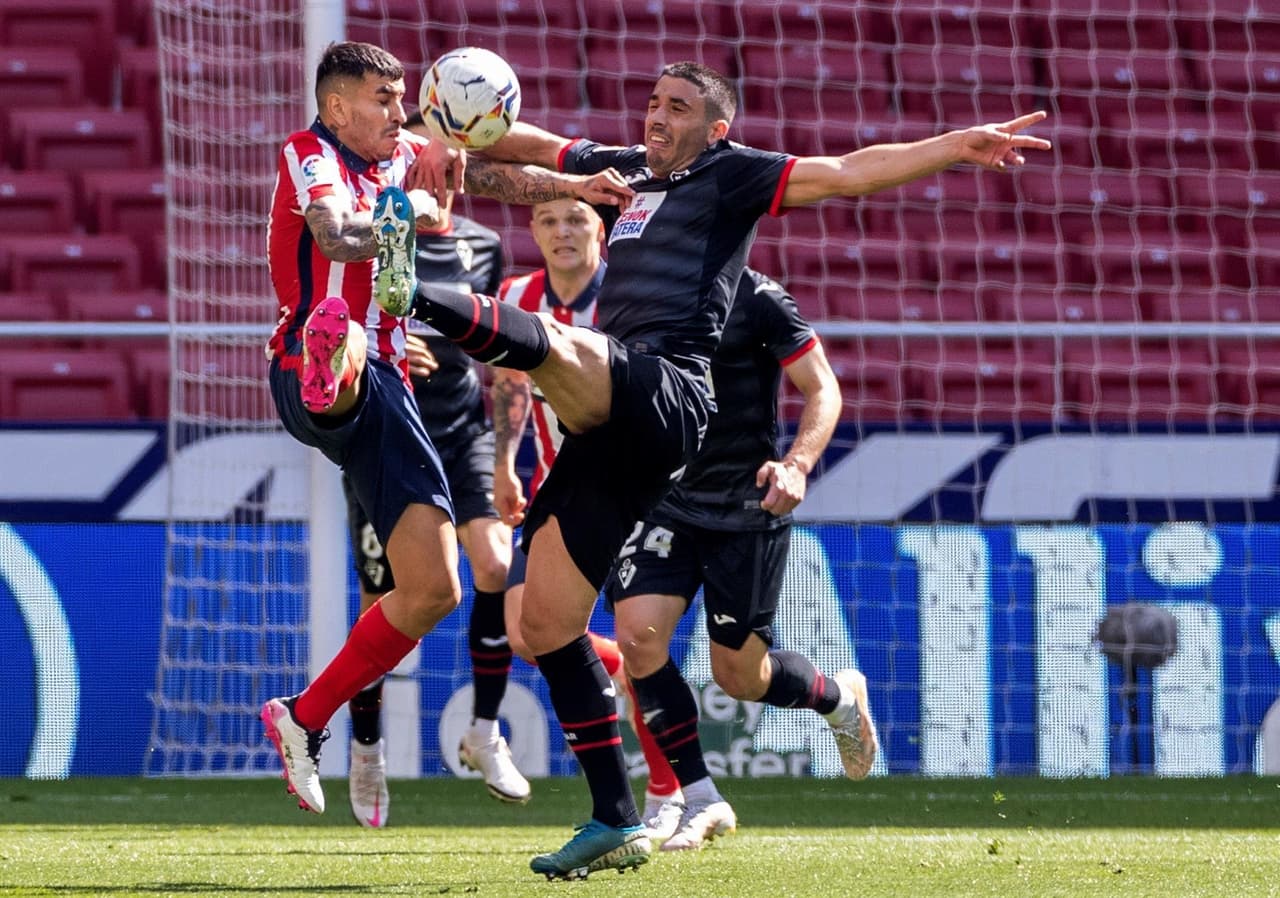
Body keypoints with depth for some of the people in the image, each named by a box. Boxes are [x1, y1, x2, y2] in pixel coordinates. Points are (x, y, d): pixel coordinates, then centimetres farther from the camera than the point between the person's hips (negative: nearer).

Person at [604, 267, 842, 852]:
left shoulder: (754, 296, -11)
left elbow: (823, 389, -7)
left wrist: (798, 463, -23)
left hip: (746, 509, -5)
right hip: (664, 499, 5)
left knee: (739, 676, 0)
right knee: (638, 632, -17)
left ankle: (838, 695, 36)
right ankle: (698, 800, -5)